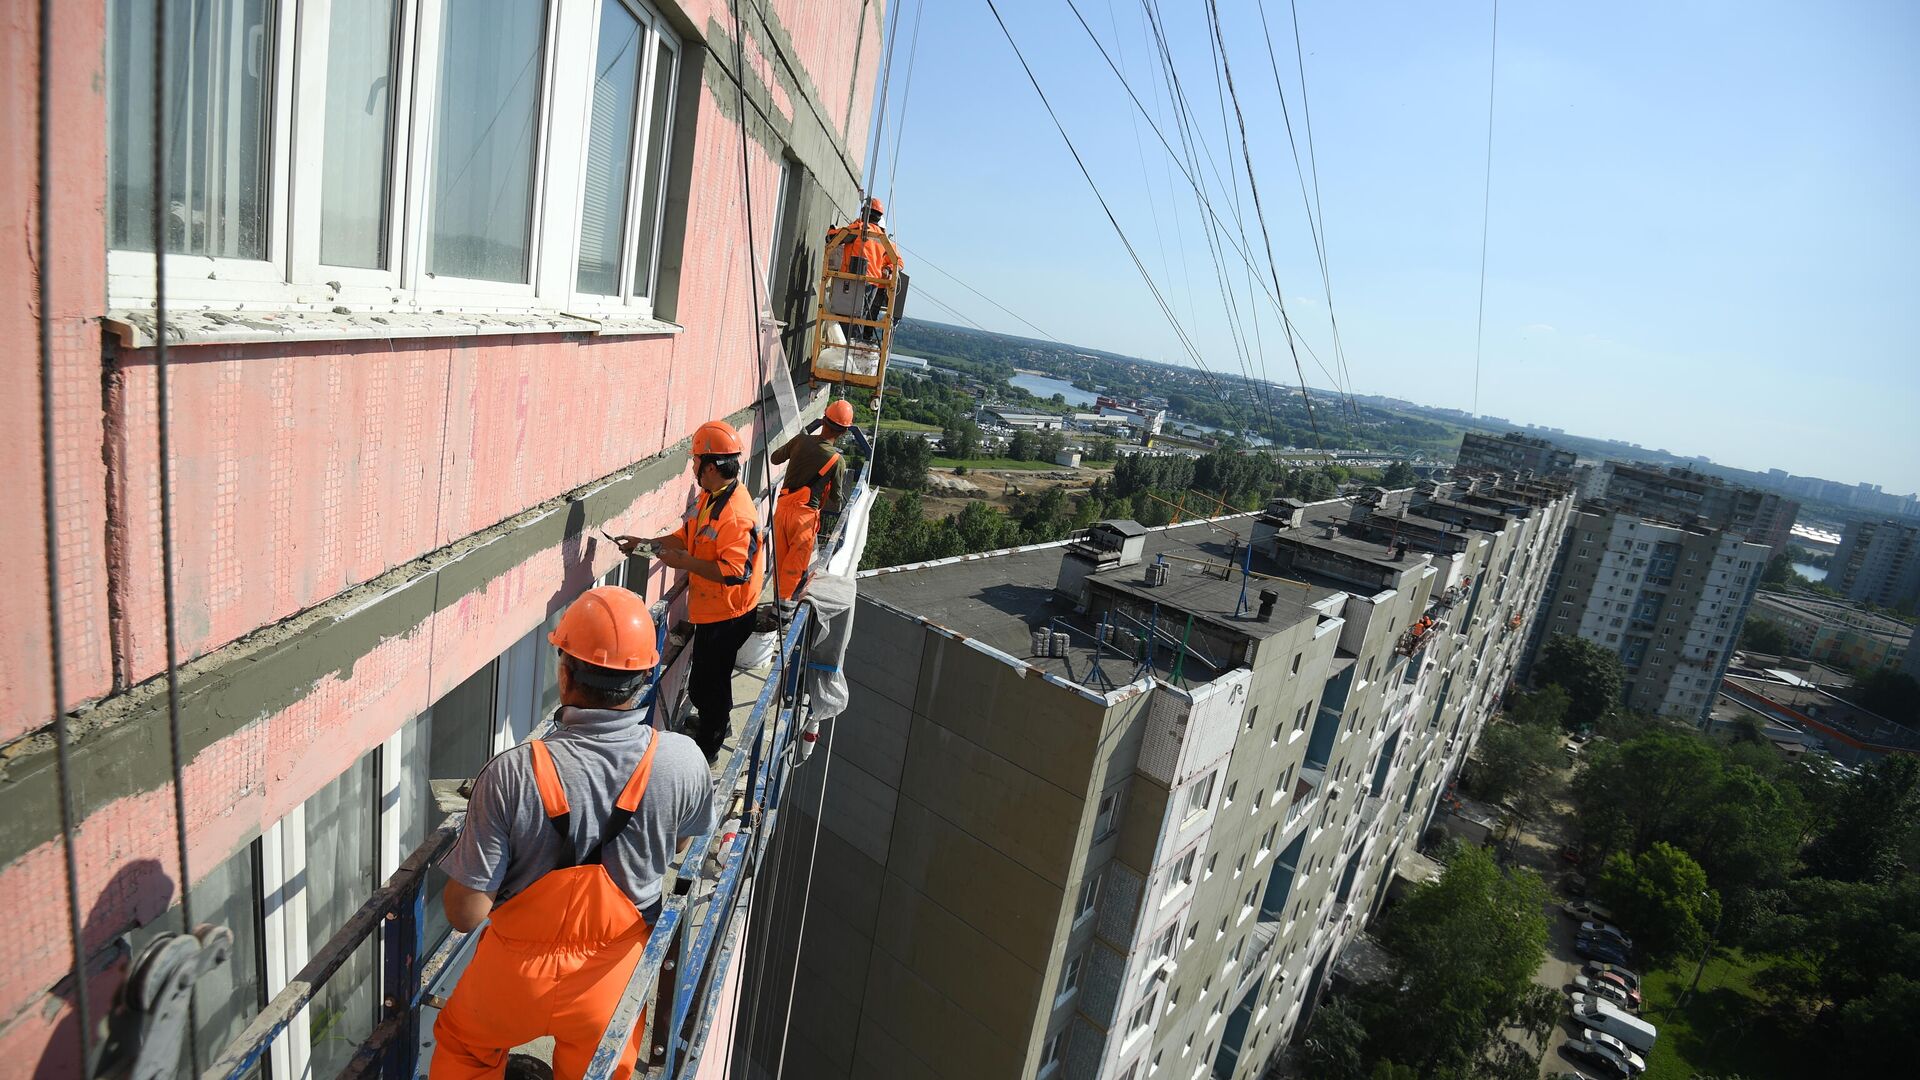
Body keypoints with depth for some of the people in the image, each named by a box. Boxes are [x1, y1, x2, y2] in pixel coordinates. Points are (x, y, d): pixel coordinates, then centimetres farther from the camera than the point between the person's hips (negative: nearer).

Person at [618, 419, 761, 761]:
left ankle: (707, 749, 25)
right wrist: (643, 544, 7)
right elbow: (689, 536, 14)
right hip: (712, 608, 9)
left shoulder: (736, 514, -30)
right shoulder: (711, 496, 2)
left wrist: (684, 562, -26)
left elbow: (733, 572, -32)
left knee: (705, 684, 6)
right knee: (713, 677, 28)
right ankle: (717, 720, 51)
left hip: (726, 614, -9)